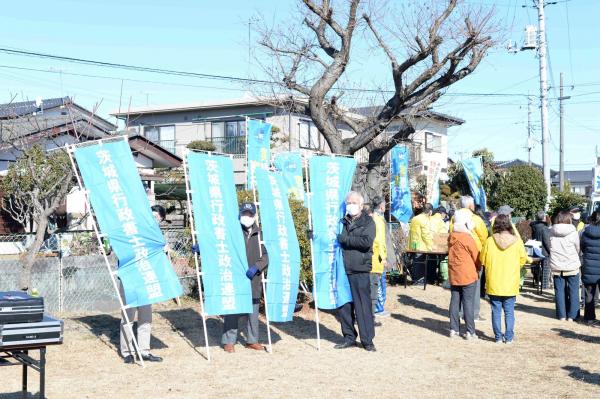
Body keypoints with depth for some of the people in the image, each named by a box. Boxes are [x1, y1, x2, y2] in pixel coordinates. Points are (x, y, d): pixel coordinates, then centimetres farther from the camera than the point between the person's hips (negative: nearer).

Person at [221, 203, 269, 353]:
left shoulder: (260, 234, 7)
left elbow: (266, 255, 2)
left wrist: (256, 267, -13)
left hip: (253, 280, 3)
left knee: (253, 311, 11)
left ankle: (252, 340, 23)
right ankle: (228, 341, 5)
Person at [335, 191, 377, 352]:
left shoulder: (368, 222, 3)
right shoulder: (342, 222, 14)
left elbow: (366, 241, -13)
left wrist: (344, 239, -11)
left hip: (360, 270, -4)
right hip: (342, 269, 4)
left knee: (363, 306, -3)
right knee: (343, 306, 8)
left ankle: (367, 340, 6)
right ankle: (349, 337, 20)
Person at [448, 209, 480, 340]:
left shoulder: (451, 237, 4)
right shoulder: (467, 238, -16)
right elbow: (476, 256, -8)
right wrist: (478, 269, 12)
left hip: (453, 274, 6)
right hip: (468, 275, -6)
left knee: (455, 301, 11)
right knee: (468, 302, -1)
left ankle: (454, 329, 14)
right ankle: (470, 332, 2)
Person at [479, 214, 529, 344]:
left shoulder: (489, 241, -9)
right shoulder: (517, 241, -8)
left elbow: (482, 260, 1)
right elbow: (523, 260, 2)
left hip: (494, 283, 0)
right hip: (511, 284, 0)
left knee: (496, 311, 9)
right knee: (509, 311, 10)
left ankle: (498, 336, 12)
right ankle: (509, 337, 12)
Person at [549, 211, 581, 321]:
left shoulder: (551, 232, -4)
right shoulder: (573, 233, -11)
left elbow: (550, 248, 4)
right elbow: (578, 248, 1)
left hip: (557, 267, 2)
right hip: (572, 266, -2)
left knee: (559, 291, 9)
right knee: (573, 291, 8)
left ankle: (561, 315, 12)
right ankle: (572, 315, 9)